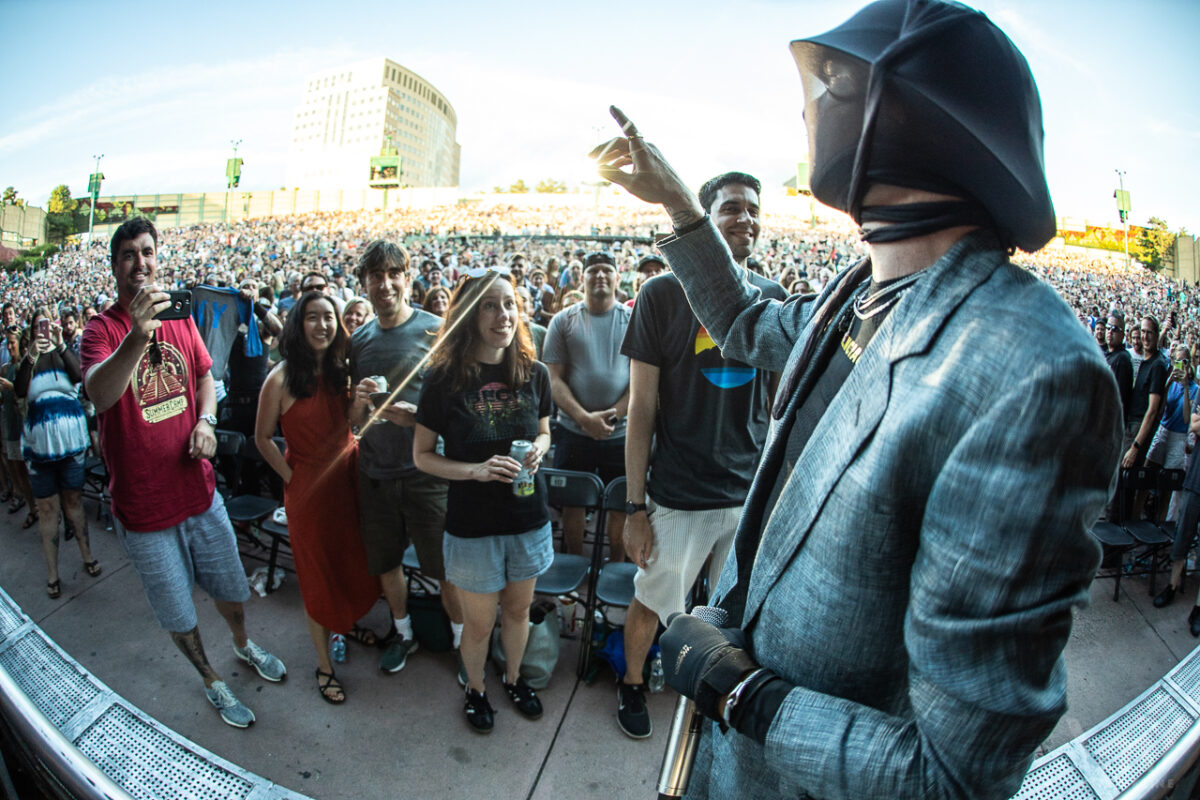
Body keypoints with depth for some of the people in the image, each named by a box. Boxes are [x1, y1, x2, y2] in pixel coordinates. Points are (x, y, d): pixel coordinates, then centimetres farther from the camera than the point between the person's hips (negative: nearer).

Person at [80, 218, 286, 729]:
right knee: (178, 613, 15)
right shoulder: (101, 330, -15)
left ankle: (243, 645, 51)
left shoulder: (180, 317, 1)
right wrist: (137, 337, -53)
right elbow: (99, 395, -35)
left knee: (229, 587, 22)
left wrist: (205, 421, -5)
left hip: (199, 489, 4)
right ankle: (210, 679, 40)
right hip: (144, 504, -4)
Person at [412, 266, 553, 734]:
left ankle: (514, 678, 50)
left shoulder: (533, 373, -7)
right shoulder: (445, 378, -15)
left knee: (518, 610, 22)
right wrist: (476, 470, -23)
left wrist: (538, 450, -13)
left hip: (528, 518, 3)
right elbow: (422, 455, -8)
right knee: (479, 623, 15)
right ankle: (475, 690, 45)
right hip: (472, 524, -3)